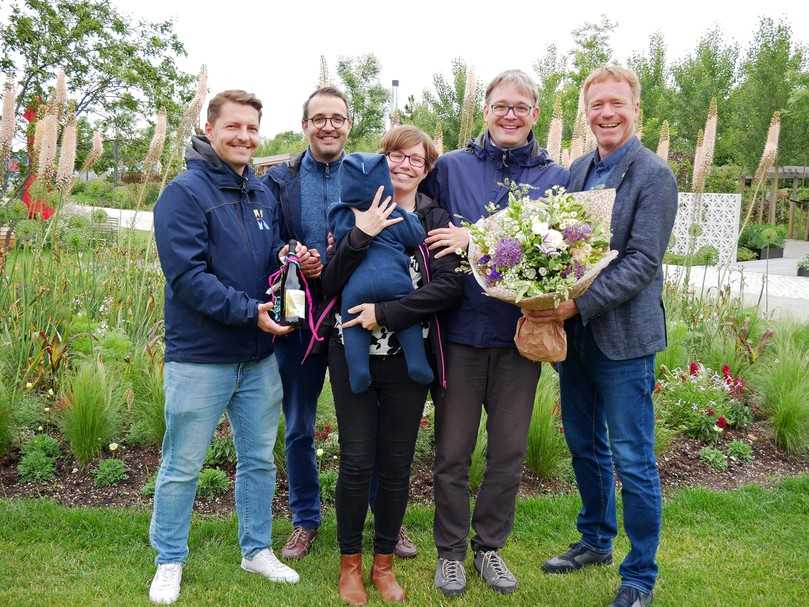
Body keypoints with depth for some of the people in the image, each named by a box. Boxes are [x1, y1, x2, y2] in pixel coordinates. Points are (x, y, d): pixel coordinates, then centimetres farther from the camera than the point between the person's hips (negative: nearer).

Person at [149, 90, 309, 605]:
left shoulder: (264, 194, 9)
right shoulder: (184, 192, -10)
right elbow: (187, 275, -18)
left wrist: (297, 264, -8)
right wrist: (249, 311, -22)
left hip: (259, 356, 6)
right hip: (201, 356, -6)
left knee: (259, 460, 16)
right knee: (183, 467, 7)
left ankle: (258, 550, 33)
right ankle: (170, 561, 26)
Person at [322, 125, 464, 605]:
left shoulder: (436, 219, 2)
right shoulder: (357, 213, 3)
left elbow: (450, 286, -12)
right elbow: (331, 284, -5)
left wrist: (384, 313, -18)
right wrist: (361, 235, -18)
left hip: (408, 358, 1)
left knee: (397, 463, 9)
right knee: (357, 462, 2)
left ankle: (384, 562, 27)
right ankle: (351, 562, 23)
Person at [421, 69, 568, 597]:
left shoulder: (555, 177, 5)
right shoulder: (450, 167, 3)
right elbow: (424, 232, 6)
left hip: (522, 330, 1)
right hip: (461, 329, -1)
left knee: (509, 450, 12)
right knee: (453, 450, 7)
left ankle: (491, 546, 31)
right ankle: (451, 550, 26)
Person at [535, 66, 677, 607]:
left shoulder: (654, 176, -10)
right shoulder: (578, 170, 8)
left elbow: (642, 262, -17)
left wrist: (580, 302, -24)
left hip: (624, 335, -6)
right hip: (576, 332, 6)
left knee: (633, 460, 3)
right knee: (584, 445, 19)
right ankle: (596, 541, 39)